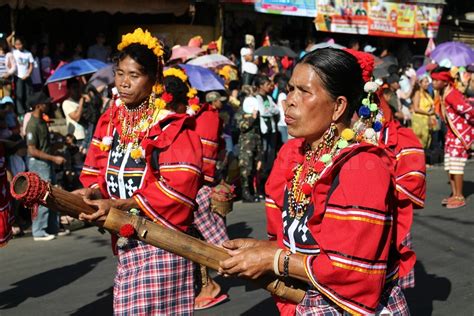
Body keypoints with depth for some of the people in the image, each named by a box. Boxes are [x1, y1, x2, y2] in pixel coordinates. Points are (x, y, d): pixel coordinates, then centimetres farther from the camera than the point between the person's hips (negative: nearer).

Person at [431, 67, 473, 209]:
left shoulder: (451, 95, -23)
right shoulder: (443, 94, 6)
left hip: (461, 133, -9)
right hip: (452, 132, 9)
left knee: (456, 164, -7)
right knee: (449, 164, 10)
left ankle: (459, 197, 0)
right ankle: (454, 194, 18)